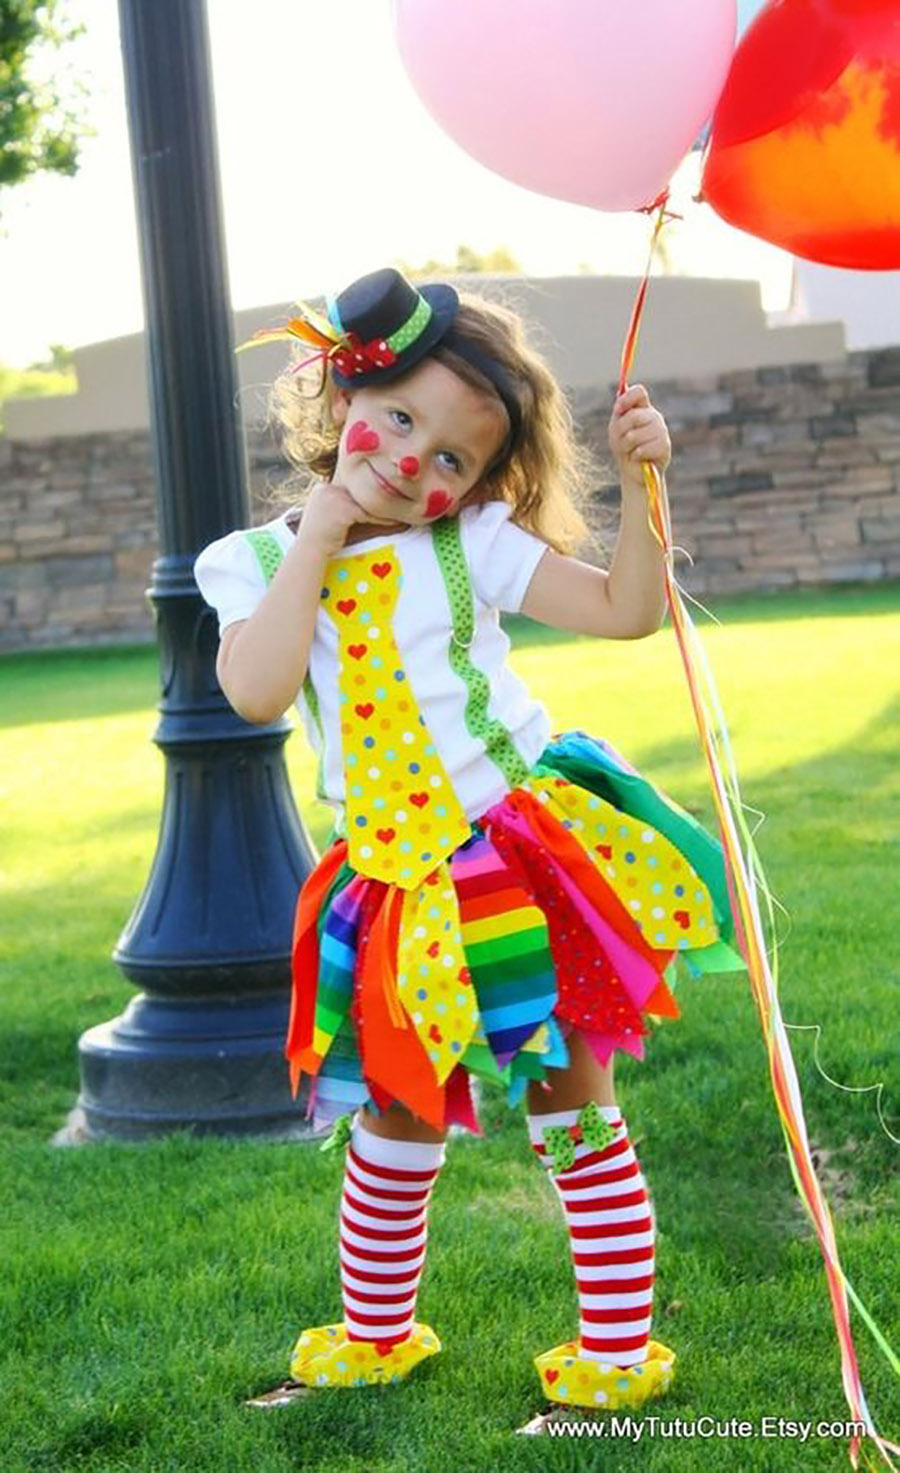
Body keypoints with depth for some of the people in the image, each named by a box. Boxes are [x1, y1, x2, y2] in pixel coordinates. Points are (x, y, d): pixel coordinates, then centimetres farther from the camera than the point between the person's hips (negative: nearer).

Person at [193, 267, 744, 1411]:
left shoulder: (473, 545, -1)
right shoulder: (260, 564, 1)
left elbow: (627, 612, -5)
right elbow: (257, 691, -18)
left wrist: (637, 482, -16)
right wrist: (317, 537, -15)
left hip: (530, 860, -1)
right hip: (403, 893, 2)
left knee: (573, 1109, 4)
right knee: (396, 1119, 14)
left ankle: (620, 1347, 17)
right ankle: (376, 1332, 35)